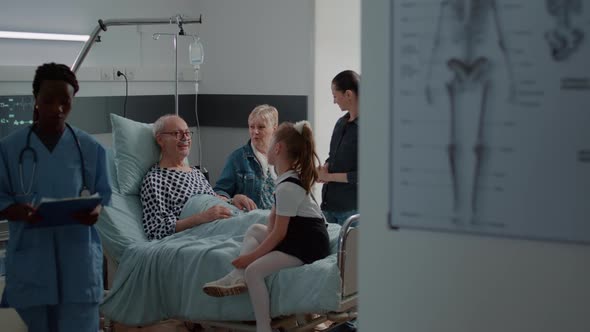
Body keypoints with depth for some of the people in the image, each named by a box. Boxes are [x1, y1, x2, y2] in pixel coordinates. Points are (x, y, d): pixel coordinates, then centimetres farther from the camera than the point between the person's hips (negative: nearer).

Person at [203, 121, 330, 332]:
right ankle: (237, 276, 0)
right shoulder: (293, 178, 10)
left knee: (254, 270, -23)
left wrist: (252, 256, -13)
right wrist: (266, 241, -4)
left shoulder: (287, 188, -20)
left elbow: (279, 233, -20)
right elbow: (274, 217, 12)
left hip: (307, 246, -11)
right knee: (254, 230, 21)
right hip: (298, 237, 11)